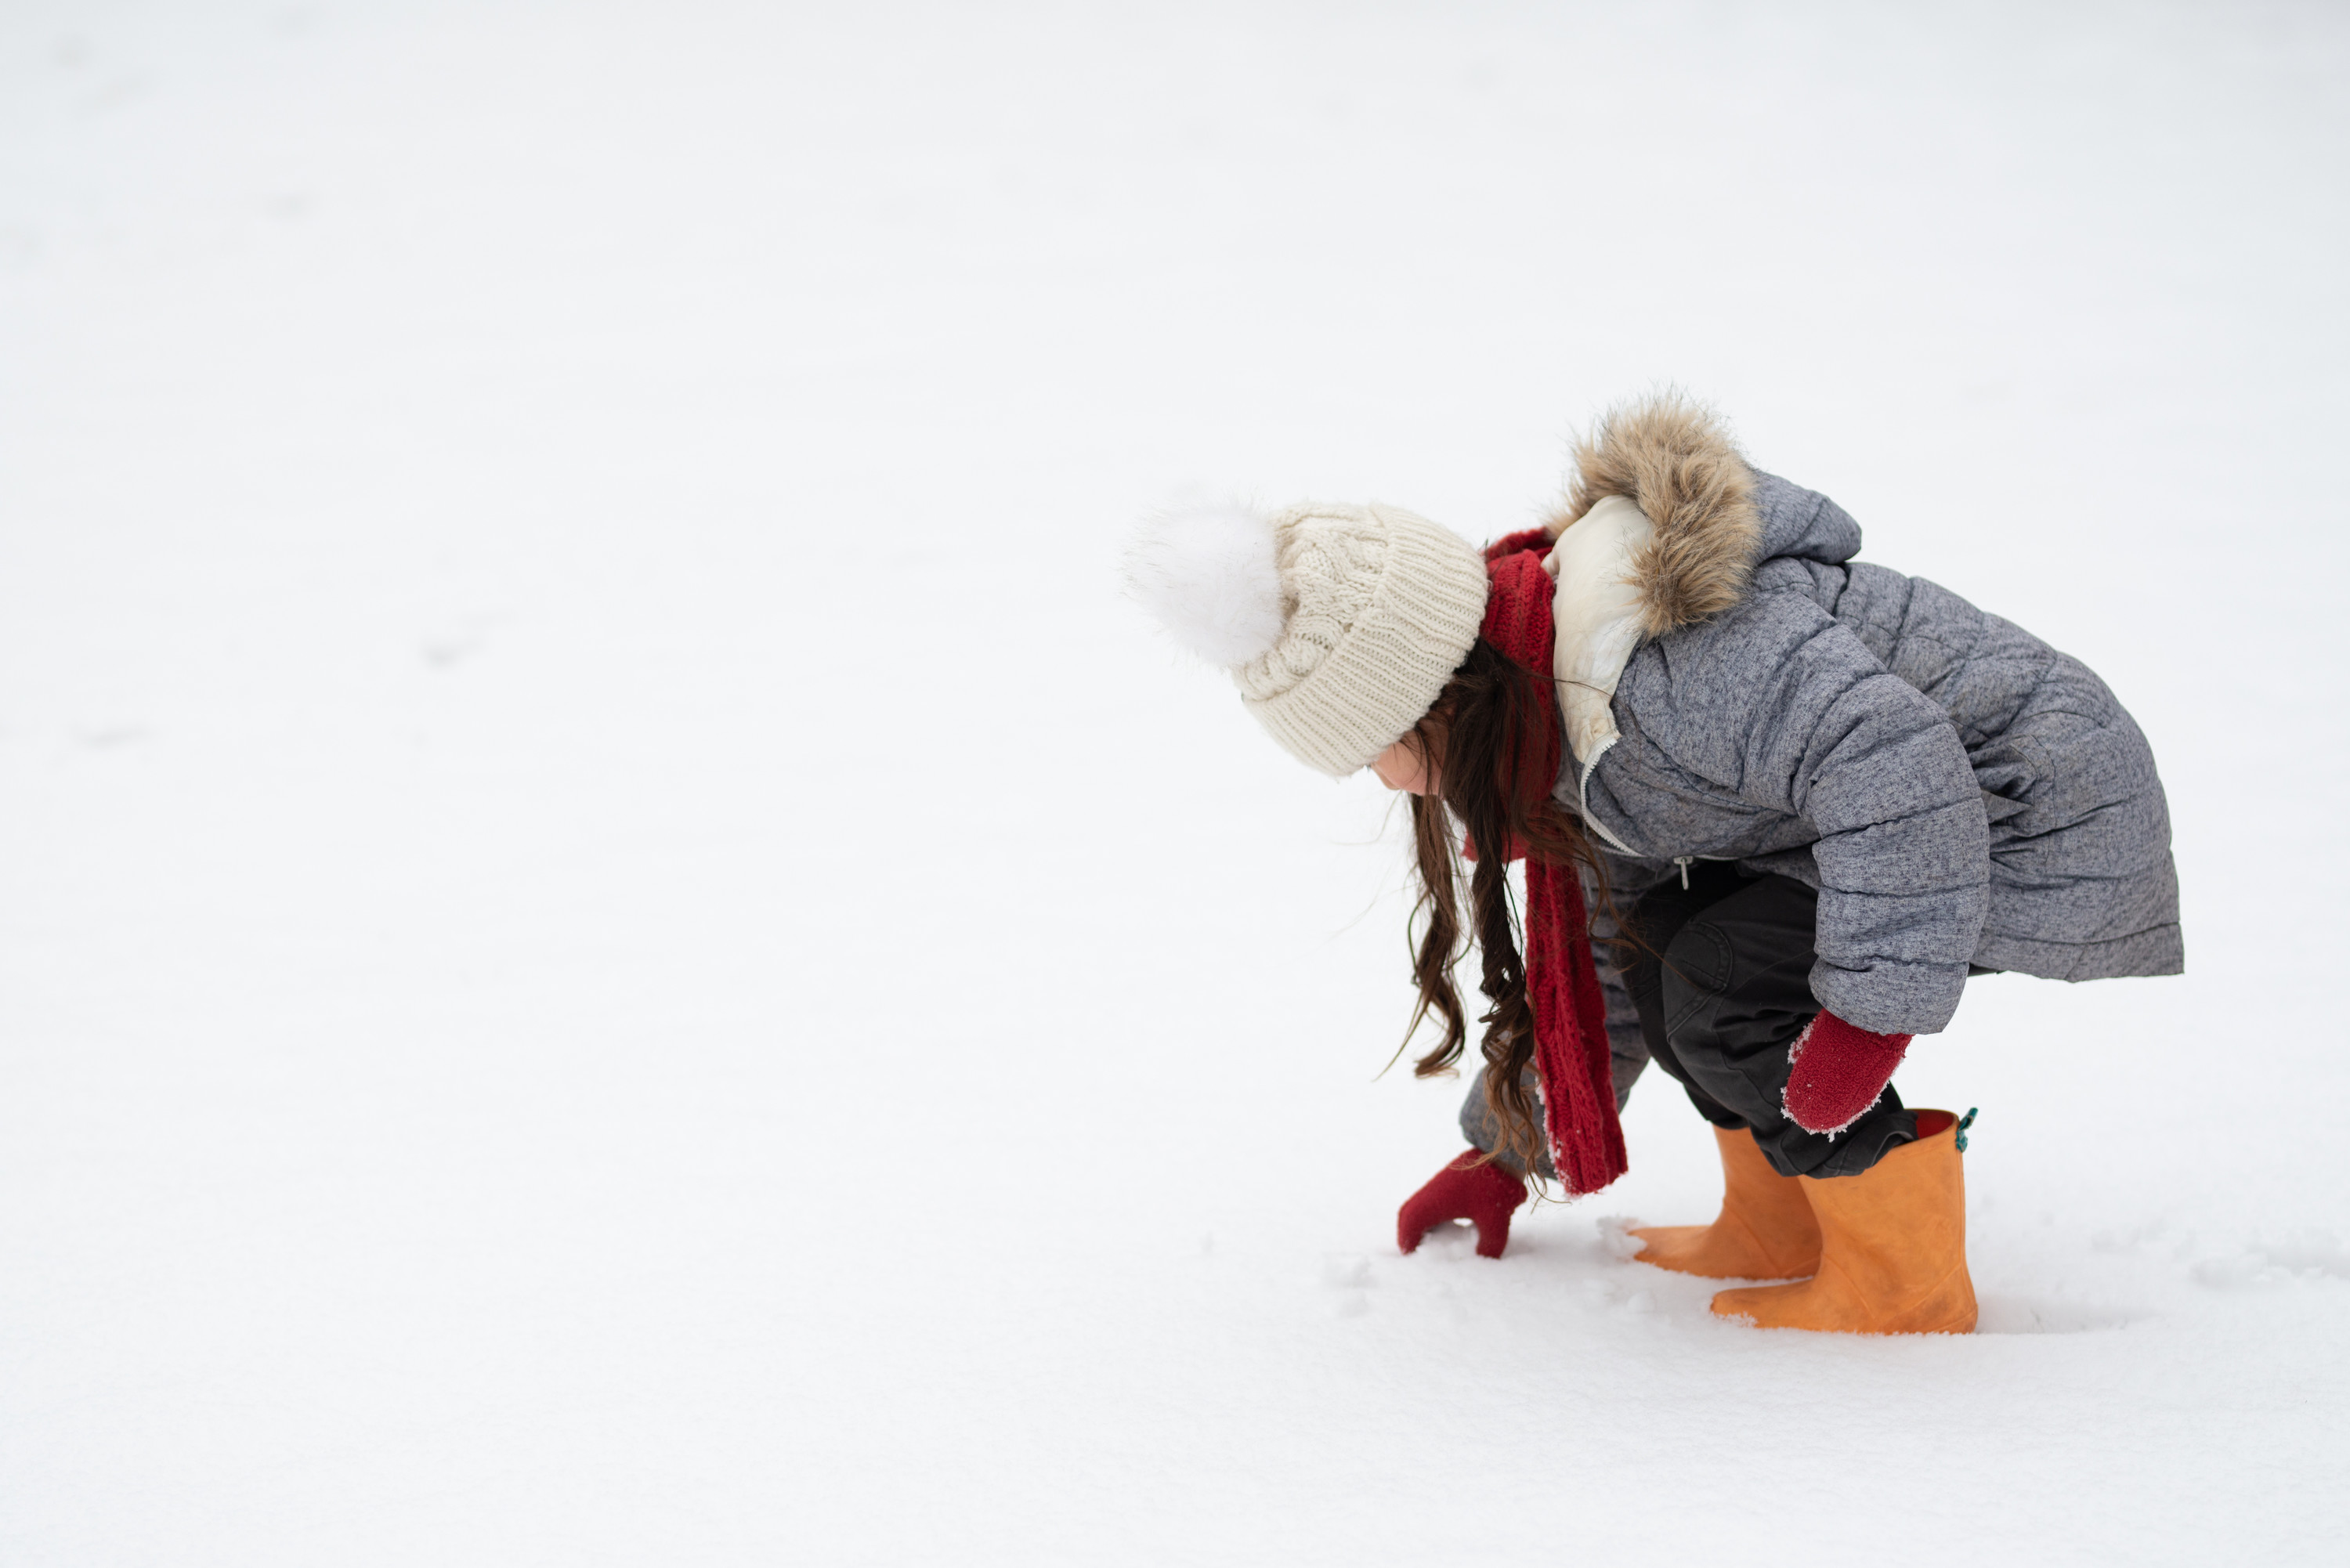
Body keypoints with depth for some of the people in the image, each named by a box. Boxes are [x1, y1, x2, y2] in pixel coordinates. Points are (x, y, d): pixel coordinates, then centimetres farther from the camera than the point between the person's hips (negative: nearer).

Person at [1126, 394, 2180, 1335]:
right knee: (1657, 928, 6)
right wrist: (1508, 1154, 23)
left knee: (1722, 982, -17)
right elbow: (1593, 940, 17)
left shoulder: (1660, 658, -30)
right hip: (1931, 809, 10)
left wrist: (1867, 1009, -34)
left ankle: (1909, 1282, -4)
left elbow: (1895, 765, -38)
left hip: (2049, 824, -10)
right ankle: (1782, 1231, 15)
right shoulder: (1562, 695, 4)